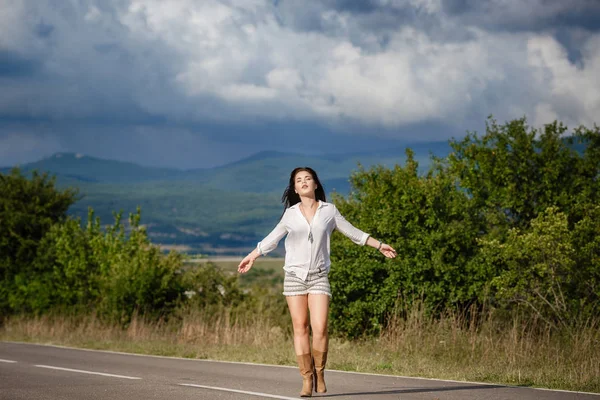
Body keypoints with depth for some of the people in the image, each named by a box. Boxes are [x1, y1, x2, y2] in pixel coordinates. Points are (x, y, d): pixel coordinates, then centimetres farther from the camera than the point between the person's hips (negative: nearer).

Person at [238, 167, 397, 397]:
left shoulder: (329, 211, 5)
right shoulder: (290, 214, 6)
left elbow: (353, 233, 15)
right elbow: (272, 238, 19)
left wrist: (379, 245, 17)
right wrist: (252, 256, 23)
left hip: (318, 277, -1)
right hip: (294, 276, 1)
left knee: (320, 328, -14)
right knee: (300, 328, -2)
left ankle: (319, 372, 7)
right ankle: (307, 379, 3)